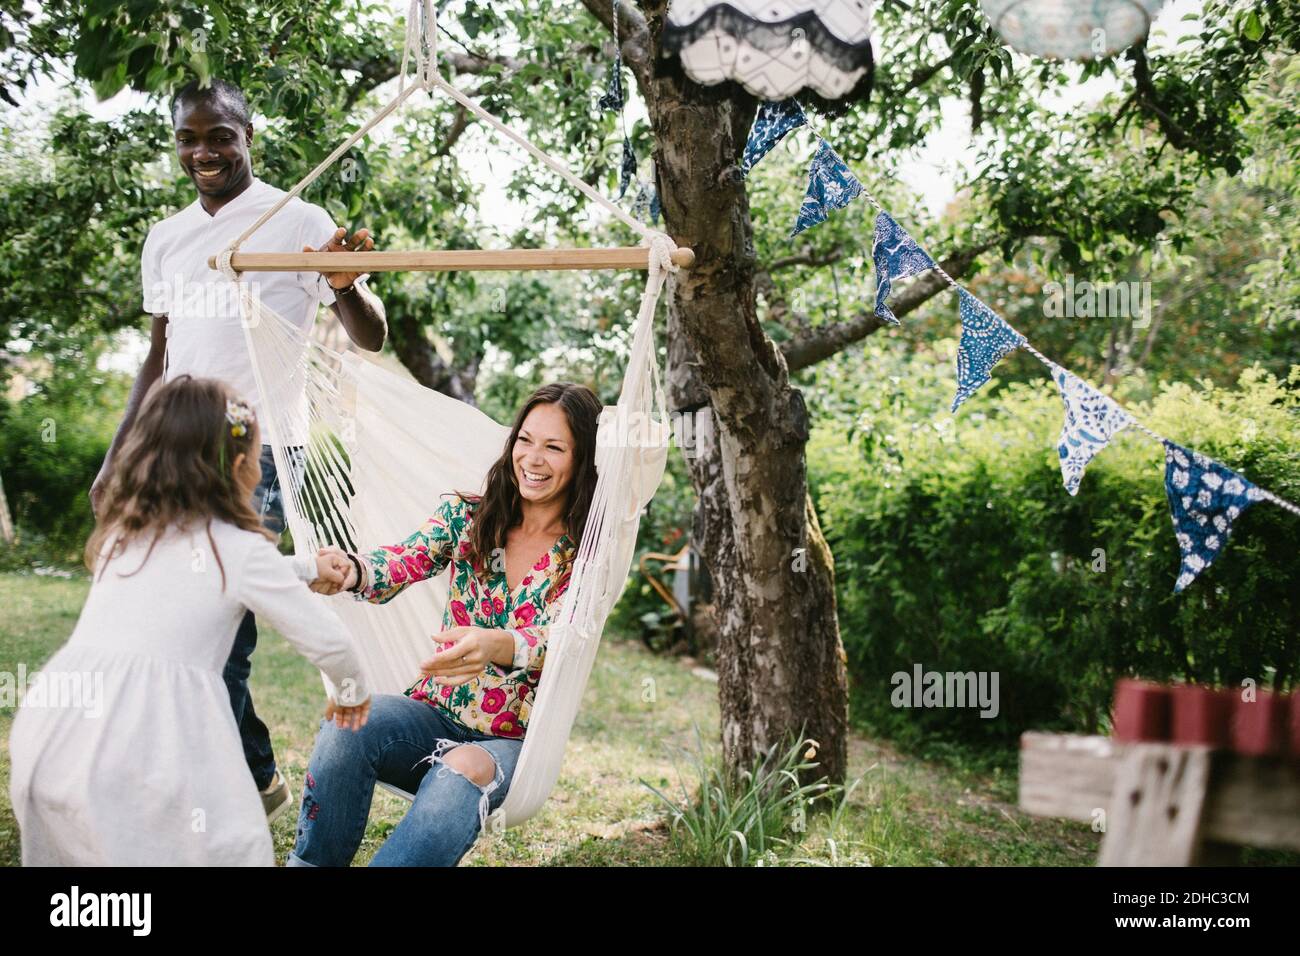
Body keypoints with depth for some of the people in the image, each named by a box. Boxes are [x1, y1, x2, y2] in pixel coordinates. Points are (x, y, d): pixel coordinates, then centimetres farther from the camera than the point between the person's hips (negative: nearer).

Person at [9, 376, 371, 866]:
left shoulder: (125, 530, 20)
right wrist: (353, 693, 25)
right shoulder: (240, 548, 1)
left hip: (50, 733, 6)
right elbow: (325, 640, 5)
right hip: (142, 748, -6)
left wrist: (307, 566, 45)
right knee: (233, 848, 8)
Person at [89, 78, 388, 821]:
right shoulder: (167, 239, 15)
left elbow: (373, 340, -6)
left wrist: (346, 287, -27)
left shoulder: (297, 223, -3)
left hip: (255, 456, -6)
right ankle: (257, 780, 22)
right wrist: (115, 461, 17)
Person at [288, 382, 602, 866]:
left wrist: (495, 645, -47)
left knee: (463, 772, -36)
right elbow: (406, 560, -17)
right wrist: (350, 569, -42)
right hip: (434, 715, 3)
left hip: (513, 741, -2)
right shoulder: (468, 515, 2)